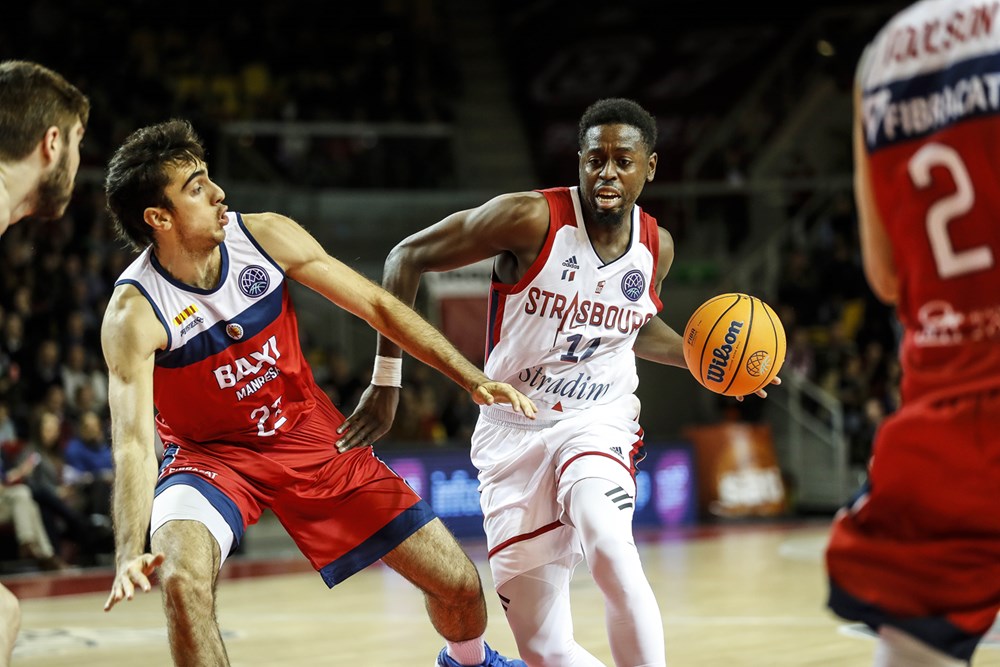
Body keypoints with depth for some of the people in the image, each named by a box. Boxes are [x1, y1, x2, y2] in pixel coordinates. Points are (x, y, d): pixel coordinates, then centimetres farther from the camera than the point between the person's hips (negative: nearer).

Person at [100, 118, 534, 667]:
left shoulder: (266, 237, -17)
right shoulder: (133, 313, -26)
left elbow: (377, 306, -8)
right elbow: (133, 443, -32)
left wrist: (474, 379, -12)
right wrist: (130, 556, -47)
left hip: (309, 434, 3)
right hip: (212, 455, -3)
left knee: (458, 583, 3)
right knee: (182, 579, -36)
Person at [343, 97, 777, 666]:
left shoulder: (657, 247, 0)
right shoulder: (532, 218, -16)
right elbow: (408, 258, -9)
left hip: (599, 423, 1)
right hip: (514, 432, -1)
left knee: (609, 544, -35)